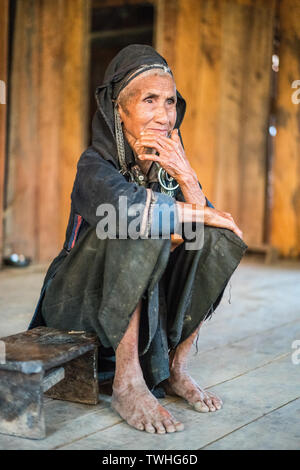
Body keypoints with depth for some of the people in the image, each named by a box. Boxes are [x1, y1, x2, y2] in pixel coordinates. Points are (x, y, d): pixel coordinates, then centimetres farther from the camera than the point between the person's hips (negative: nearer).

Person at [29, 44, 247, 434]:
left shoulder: (170, 165, 1)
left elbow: (207, 229, -10)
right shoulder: (96, 164, -16)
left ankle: (175, 369, -9)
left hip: (147, 297, 5)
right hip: (80, 297, -5)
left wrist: (186, 178, -25)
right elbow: (125, 204, -38)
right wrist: (200, 214, -25)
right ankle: (127, 383, -29)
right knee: (141, 228, -32)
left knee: (219, 239, -13)